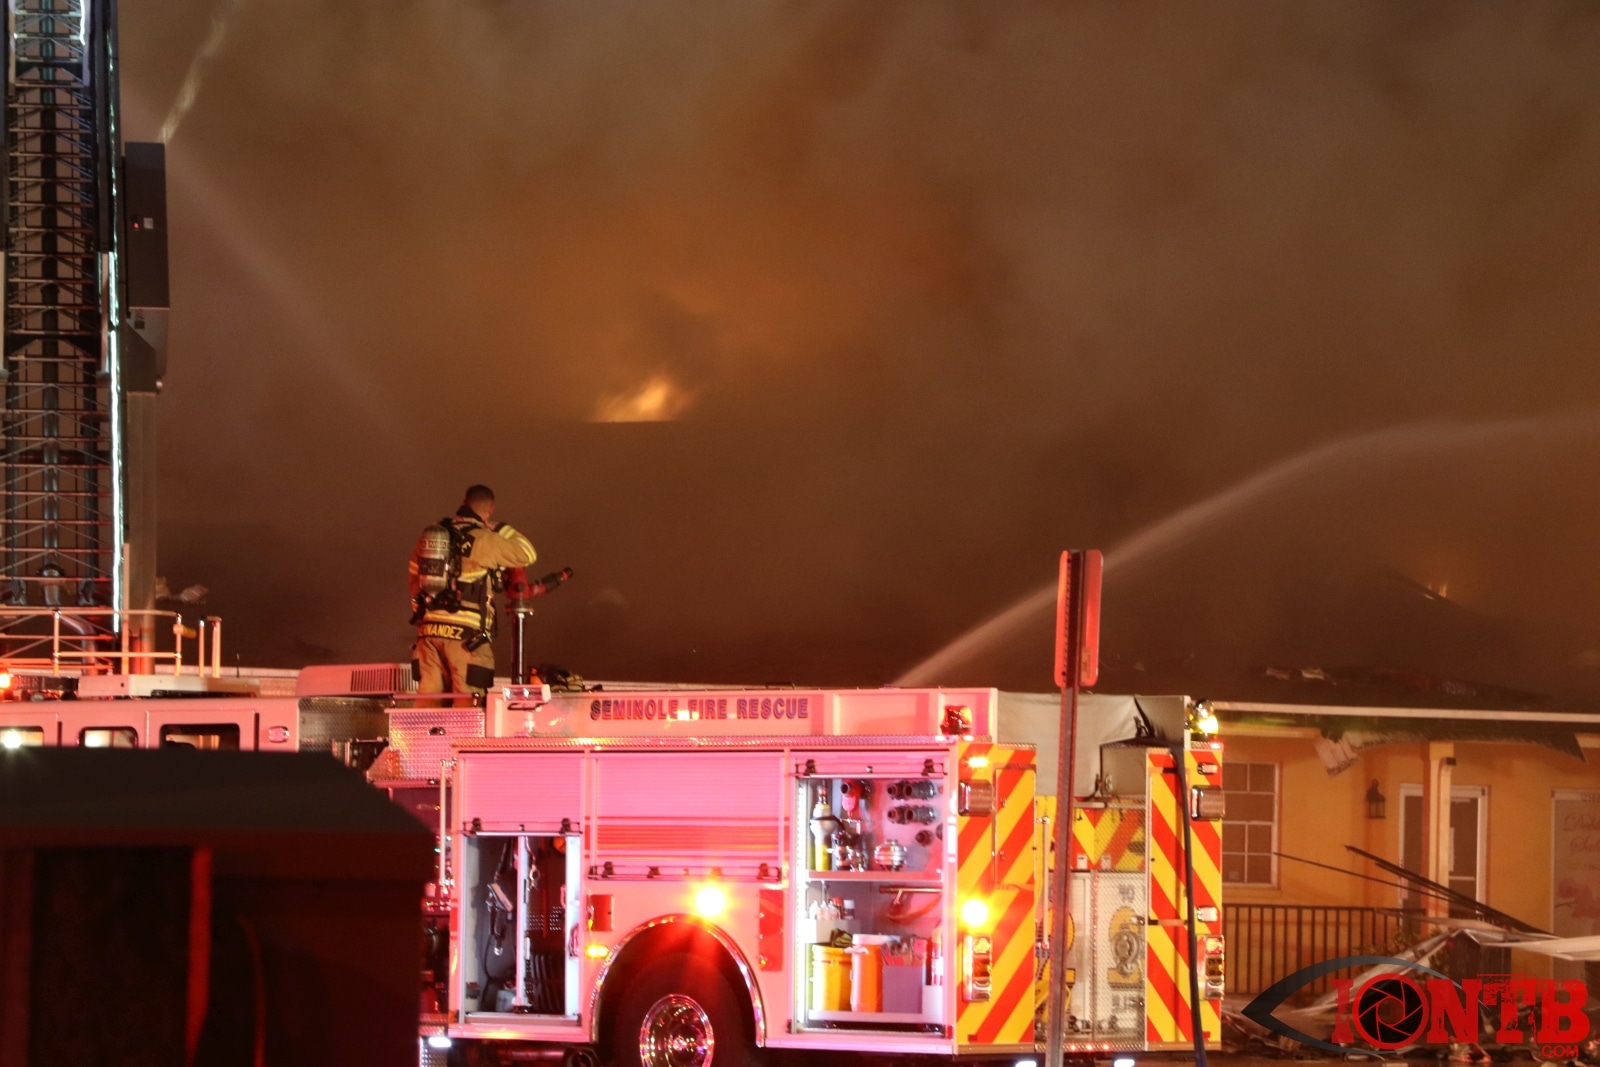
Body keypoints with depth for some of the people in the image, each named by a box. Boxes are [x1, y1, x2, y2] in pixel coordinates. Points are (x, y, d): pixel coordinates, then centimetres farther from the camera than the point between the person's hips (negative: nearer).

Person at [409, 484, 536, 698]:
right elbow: (527, 554, 3)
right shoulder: (484, 540, -6)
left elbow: (415, 580, 19)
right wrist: (499, 527, 12)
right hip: (465, 633, -6)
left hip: (429, 630, 6)